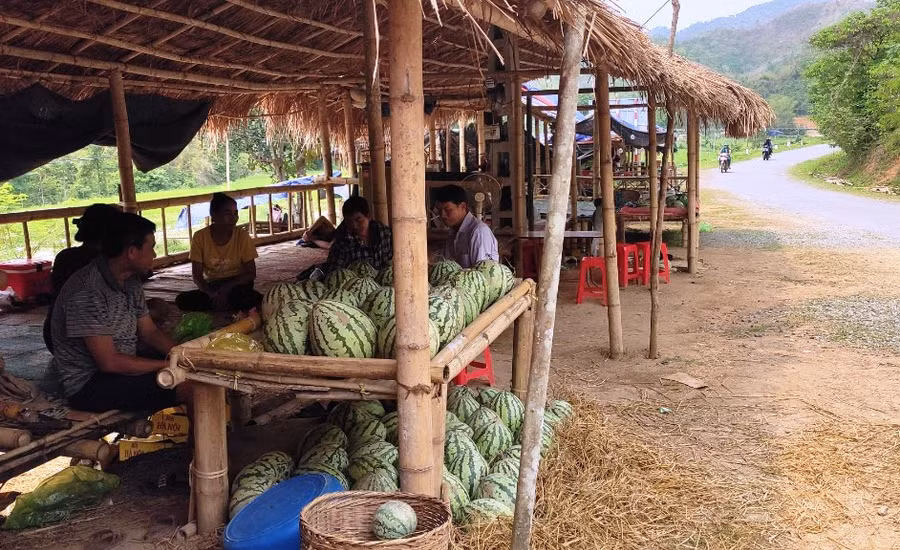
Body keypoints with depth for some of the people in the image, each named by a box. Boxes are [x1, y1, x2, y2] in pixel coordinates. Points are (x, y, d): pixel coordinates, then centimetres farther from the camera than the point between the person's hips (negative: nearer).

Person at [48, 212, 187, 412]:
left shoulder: (130, 281, 5)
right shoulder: (87, 292, -24)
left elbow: (150, 333, 10)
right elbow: (109, 362, -25)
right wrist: (169, 365, -21)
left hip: (122, 369, 9)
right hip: (87, 383, -9)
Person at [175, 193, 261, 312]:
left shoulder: (242, 236, -12)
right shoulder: (200, 237, -10)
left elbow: (251, 274, -9)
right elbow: (197, 276, -8)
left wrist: (227, 287, -26)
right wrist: (212, 293, -29)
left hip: (237, 285, -2)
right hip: (212, 286, 2)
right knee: (182, 300, -26)